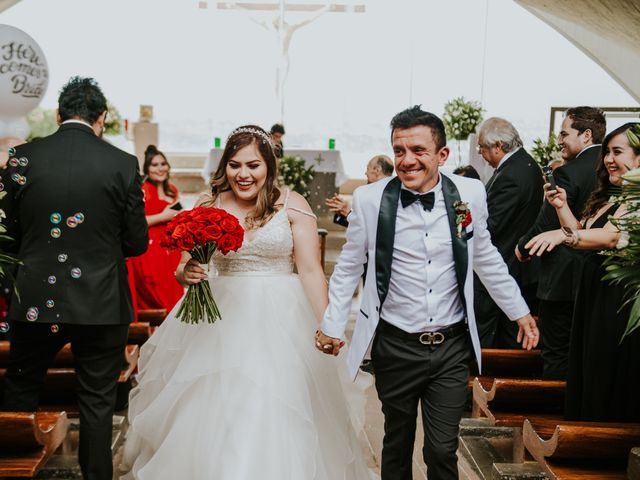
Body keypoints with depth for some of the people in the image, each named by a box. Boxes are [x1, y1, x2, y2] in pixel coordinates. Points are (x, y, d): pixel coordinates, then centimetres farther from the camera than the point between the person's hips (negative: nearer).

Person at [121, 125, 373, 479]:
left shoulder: (292, 205, -3)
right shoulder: (208, 207, 5)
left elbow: (311, 270, -5)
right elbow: (184, 269, 8)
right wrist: (185, 273, -15)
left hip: (280, 321, -2)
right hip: (221, 320, 2)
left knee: (276, 420, 0)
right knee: (213, 415, 4)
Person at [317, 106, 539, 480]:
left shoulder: (470, 193, -5)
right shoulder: (370, 200, -10)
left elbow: (486, 258, 10)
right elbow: (348, 268, 2)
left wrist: (520, 311, 15)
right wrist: (333, 326, -1)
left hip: (452, 347, 1)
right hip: (396, 347, 0)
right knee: (397, 443, 17)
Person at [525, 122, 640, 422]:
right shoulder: (606, 197, 13)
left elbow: (613, 236, -32)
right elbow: (582, 235, 15)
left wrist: (562, 235, -45)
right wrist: (561, 206, 1)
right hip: (592, 295, 9)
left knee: (607, 379, 3)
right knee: (586, 374, 18)